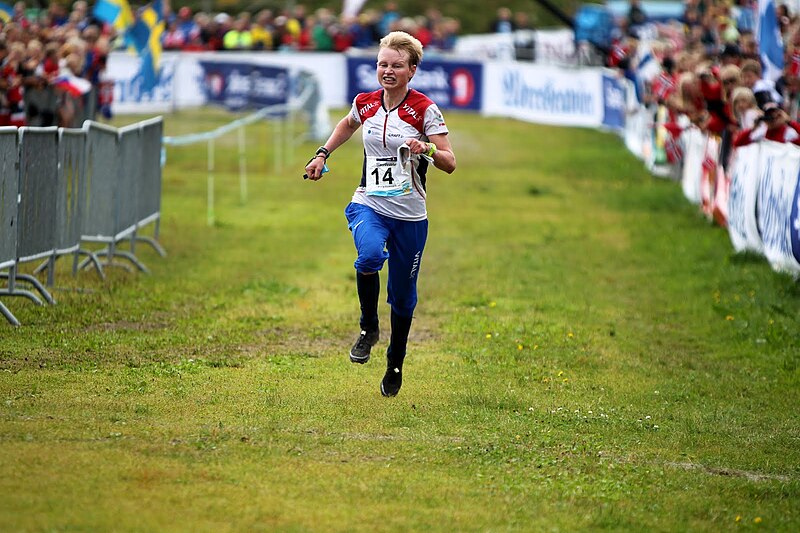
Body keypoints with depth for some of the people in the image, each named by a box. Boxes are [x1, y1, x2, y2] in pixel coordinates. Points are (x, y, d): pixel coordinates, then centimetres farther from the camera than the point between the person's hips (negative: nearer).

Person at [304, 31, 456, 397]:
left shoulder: (424, 109, -9)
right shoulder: (365, 103, 1)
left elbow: (450, 164, -11)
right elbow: (348, 124, 27)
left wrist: (426, 149, -29)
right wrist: (323, 154, 17)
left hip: (409, 214, -1)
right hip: (368, 204, 1)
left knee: (403, 296, 8)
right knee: (370, 254, -33)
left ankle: (395, 366, 31)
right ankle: (368, 328, -9)